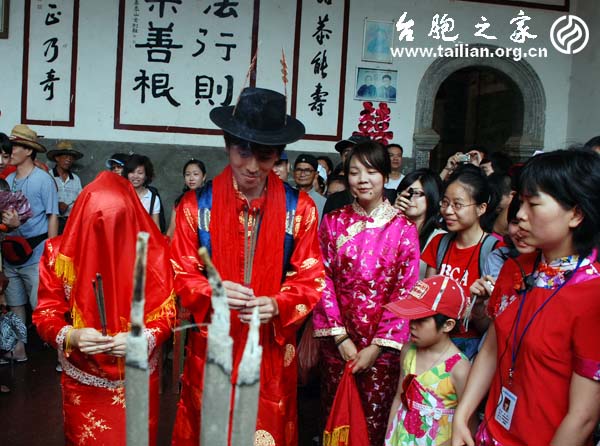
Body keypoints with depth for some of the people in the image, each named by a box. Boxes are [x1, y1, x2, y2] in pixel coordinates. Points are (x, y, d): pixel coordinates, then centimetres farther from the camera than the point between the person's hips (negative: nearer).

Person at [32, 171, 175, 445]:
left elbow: (166, 312, -8)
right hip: (83, 384, 1)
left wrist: (143, 338, -28)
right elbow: (45, 314, -5)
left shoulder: (153, 251, -14)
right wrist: (71, 336, -26)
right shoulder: (61, 253, -12)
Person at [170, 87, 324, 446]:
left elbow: (310, 280, -4)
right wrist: (213, 291, -23)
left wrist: (277, 305, -22)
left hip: (271, 348, 1)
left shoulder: (300, 208, -4)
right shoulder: (197, 205, -5)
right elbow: (182, 275, -2)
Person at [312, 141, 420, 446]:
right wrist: (341, 337, -8)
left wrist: (378, 345, -10)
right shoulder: (333, 222, 0)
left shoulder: (403, 228, -6)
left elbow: (405, 293, -7)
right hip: (338, 338, 2)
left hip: (382, 343, -2)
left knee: (375, 419, 10)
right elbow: (324, 281, -2)